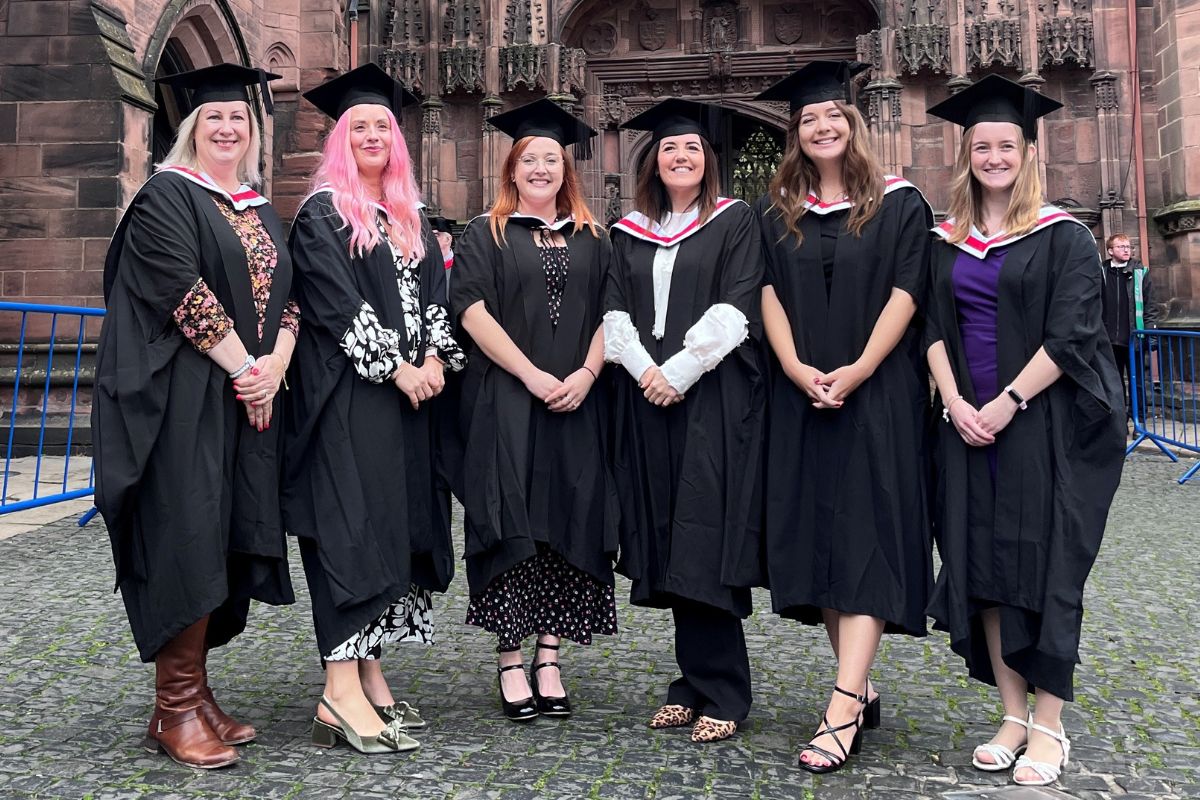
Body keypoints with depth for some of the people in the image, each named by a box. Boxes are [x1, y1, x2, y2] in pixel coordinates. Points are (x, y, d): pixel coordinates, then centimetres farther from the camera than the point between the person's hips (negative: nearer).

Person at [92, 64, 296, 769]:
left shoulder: (263, 213, 18)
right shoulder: (166, 196, -1)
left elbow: (289, 298, 12)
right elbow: (183, 290, -13)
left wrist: (276, 364, -7)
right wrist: (243, 368, -14)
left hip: (253, 399, 6)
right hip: (184, 397, -6)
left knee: (227, 546, 6)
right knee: (188, 540, -9)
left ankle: (194, 695, 16)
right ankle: (176, 708, 1)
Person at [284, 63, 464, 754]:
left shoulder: (411, 219, 19)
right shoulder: (321, 213, 0)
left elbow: (436, 294, 14)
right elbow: (335, 302, -11)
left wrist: (436, 361, -4)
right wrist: (396, 368, -16)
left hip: (412, 390, 7)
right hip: (347, 392, -6)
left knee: (398, 525, 5)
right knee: (353, 523, -13)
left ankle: (370, 676, 12)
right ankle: (343, 692, -13)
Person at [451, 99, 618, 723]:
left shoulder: (592, 239, 15)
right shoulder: (485, 234, 6)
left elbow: (608, 314, 9)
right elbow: (472, 309, -6)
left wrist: (584, 374, -9)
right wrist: (532, 376, -15)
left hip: (577, 406, 3)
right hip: (505, 403, -3)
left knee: (566, 524, 2)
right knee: (511, 526, -4)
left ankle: (549, 658, 11)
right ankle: (511, 666, 4)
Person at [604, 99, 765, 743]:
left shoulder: (734, 222, 4)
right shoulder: (631, 232, 16)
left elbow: (735, 310, -7)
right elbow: (616, 312, 9)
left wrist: (678, 371, -14)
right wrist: (645, 369, -8)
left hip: (714, 394, -4)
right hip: (649, 396, 4)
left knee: (706, 540, -7)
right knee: (671, 540, 5)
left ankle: (720, 694, 2)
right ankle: (695, 684, 15)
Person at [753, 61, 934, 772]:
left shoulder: (900, 204, 2)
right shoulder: (774, 212, 11)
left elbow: (906, 293, -6)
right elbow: (768, 295, 3)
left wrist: (856, 372, -17)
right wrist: (799, 372, -12)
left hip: (879, 395, -3)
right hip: (800, 397, 4)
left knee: (865, 538, -10)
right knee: (816, 535, 4)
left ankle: (842, 709, -13)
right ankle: (863, 691, 16)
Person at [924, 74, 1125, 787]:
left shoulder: (1063, 236, -2)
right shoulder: (948, 242, 11)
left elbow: (1071, 335, -10)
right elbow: (935, 328, 7)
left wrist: (1008, 402, -16)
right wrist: (955, 401, -8)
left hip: (1045, 425, -4)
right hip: (970, 425, 5)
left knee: (1041, 568, -3)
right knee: (981, 568, 4)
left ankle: (1049, 728, 9)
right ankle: (1014, 716, 16)